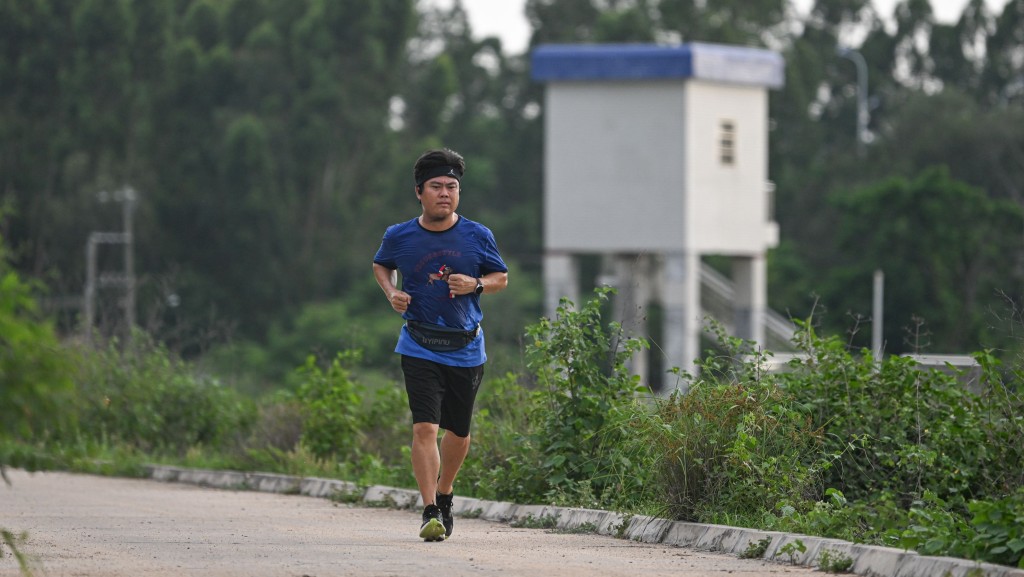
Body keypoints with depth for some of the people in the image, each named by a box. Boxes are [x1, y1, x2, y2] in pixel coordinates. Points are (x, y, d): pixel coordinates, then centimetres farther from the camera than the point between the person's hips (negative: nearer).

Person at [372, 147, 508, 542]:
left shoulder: (478, 237, -2)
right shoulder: (399, 237, -2)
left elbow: (501, 278, 10)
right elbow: (381, 266, 19)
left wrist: (476, 284, -11)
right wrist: (392, 292, -2)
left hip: (466, 348, 2)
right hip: (420, 345, -2)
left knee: (458, 431, 13)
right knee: (425, 426, -16)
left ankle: (445, 495, 38)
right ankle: (430, 512, -17)